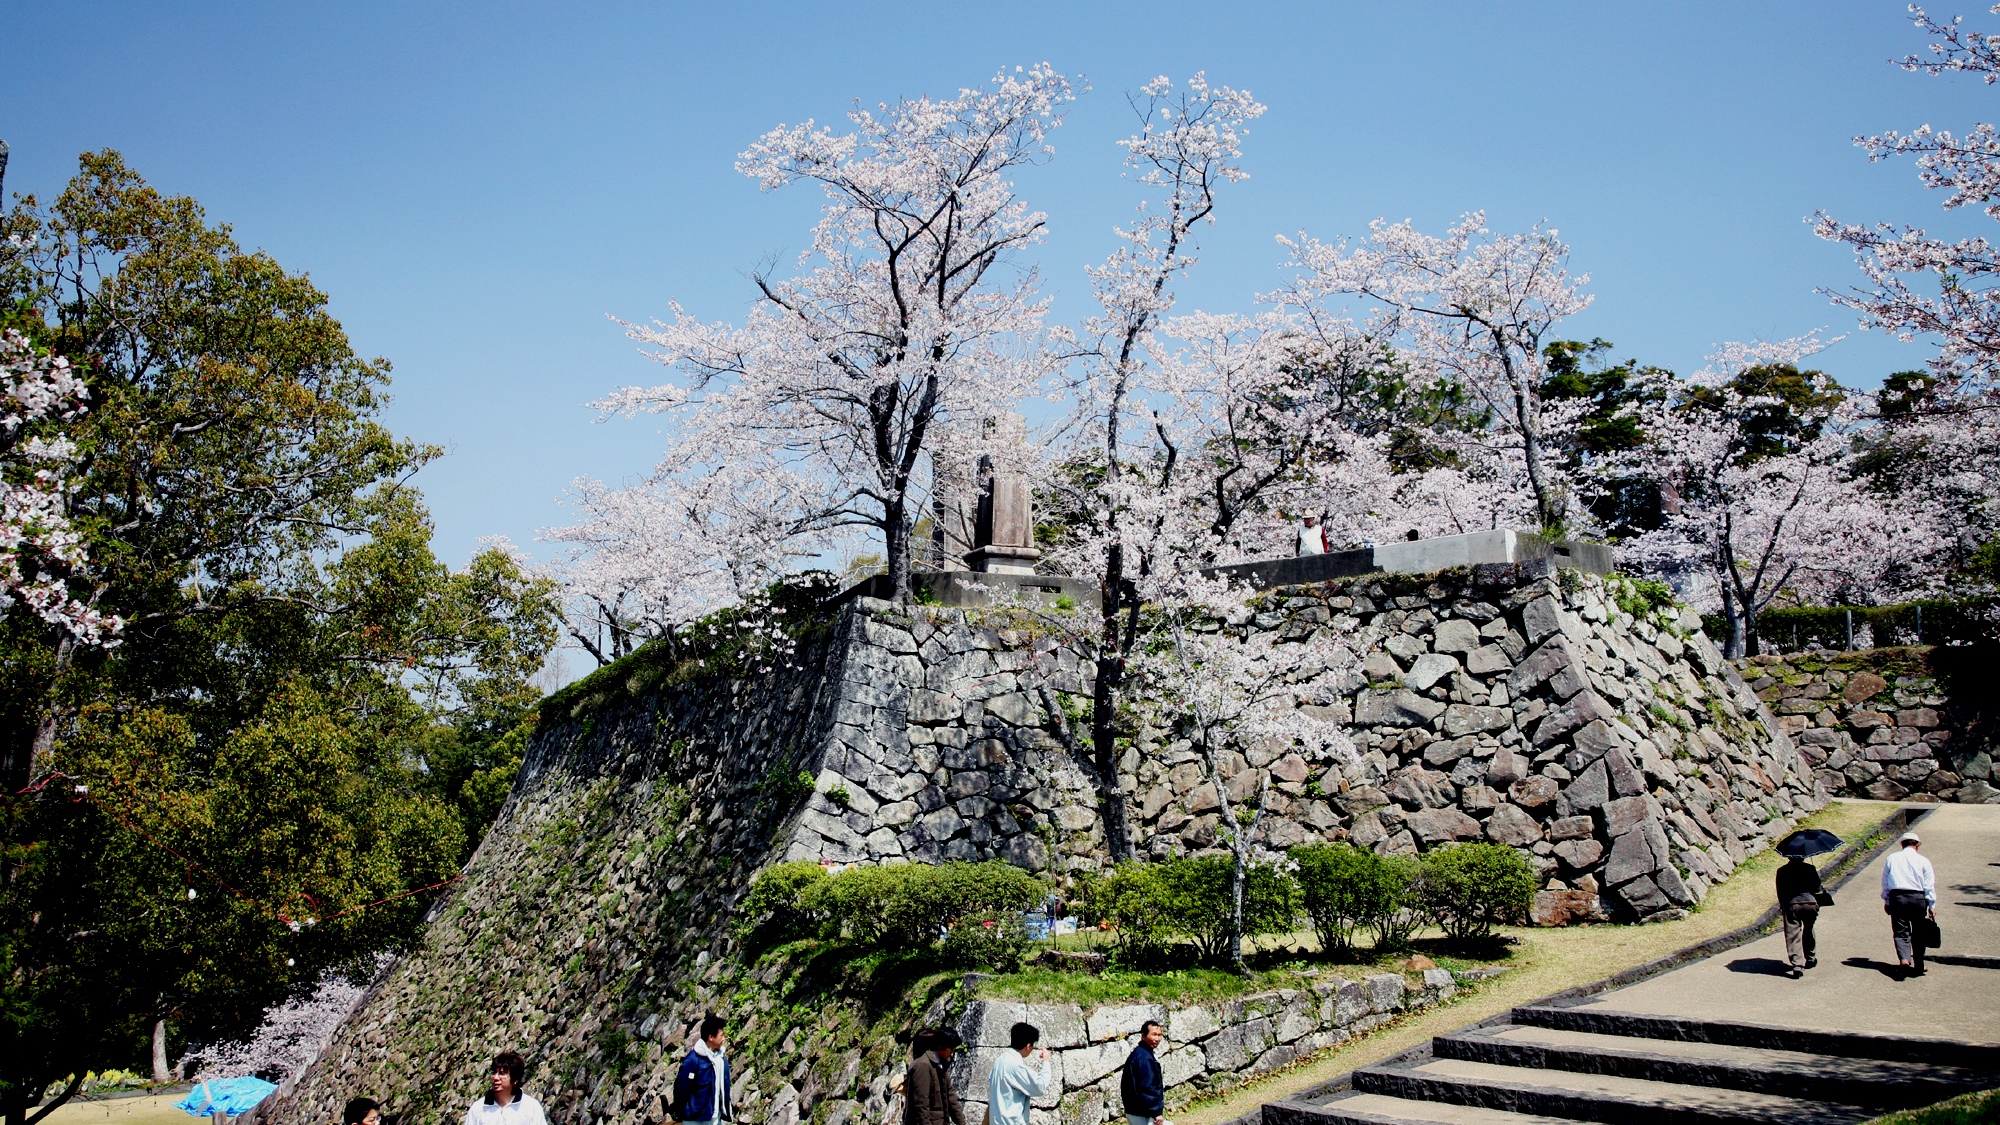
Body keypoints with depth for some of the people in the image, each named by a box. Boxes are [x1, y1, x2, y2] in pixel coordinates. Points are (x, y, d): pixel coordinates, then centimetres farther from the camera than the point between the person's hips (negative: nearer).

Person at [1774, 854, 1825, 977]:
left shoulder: (1782, 871, 10)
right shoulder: (1810, 868, 9)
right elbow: (1817, 888, 9)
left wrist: (1782, 906, 23)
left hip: (1791, 904, -1)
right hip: (1810, 903, 2)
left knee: (1793, 935, -4)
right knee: (1808, 932, 24)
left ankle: (1797, 965, -17)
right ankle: (1810, 959, 36)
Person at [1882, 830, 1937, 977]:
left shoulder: (1891, 859, 7)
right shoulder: (1923, 861, 2)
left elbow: (1885, 882, 10)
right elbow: (1929, 886, 2)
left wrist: (1886, 901, 18)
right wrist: (1932, 906, 7)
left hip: (1897, 898, 0)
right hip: (1918, 898, 0)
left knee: (1901, 932, 1)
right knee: (1918, 933, 11)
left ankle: (1904, 959, -23)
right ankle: (1918, 966, 15)